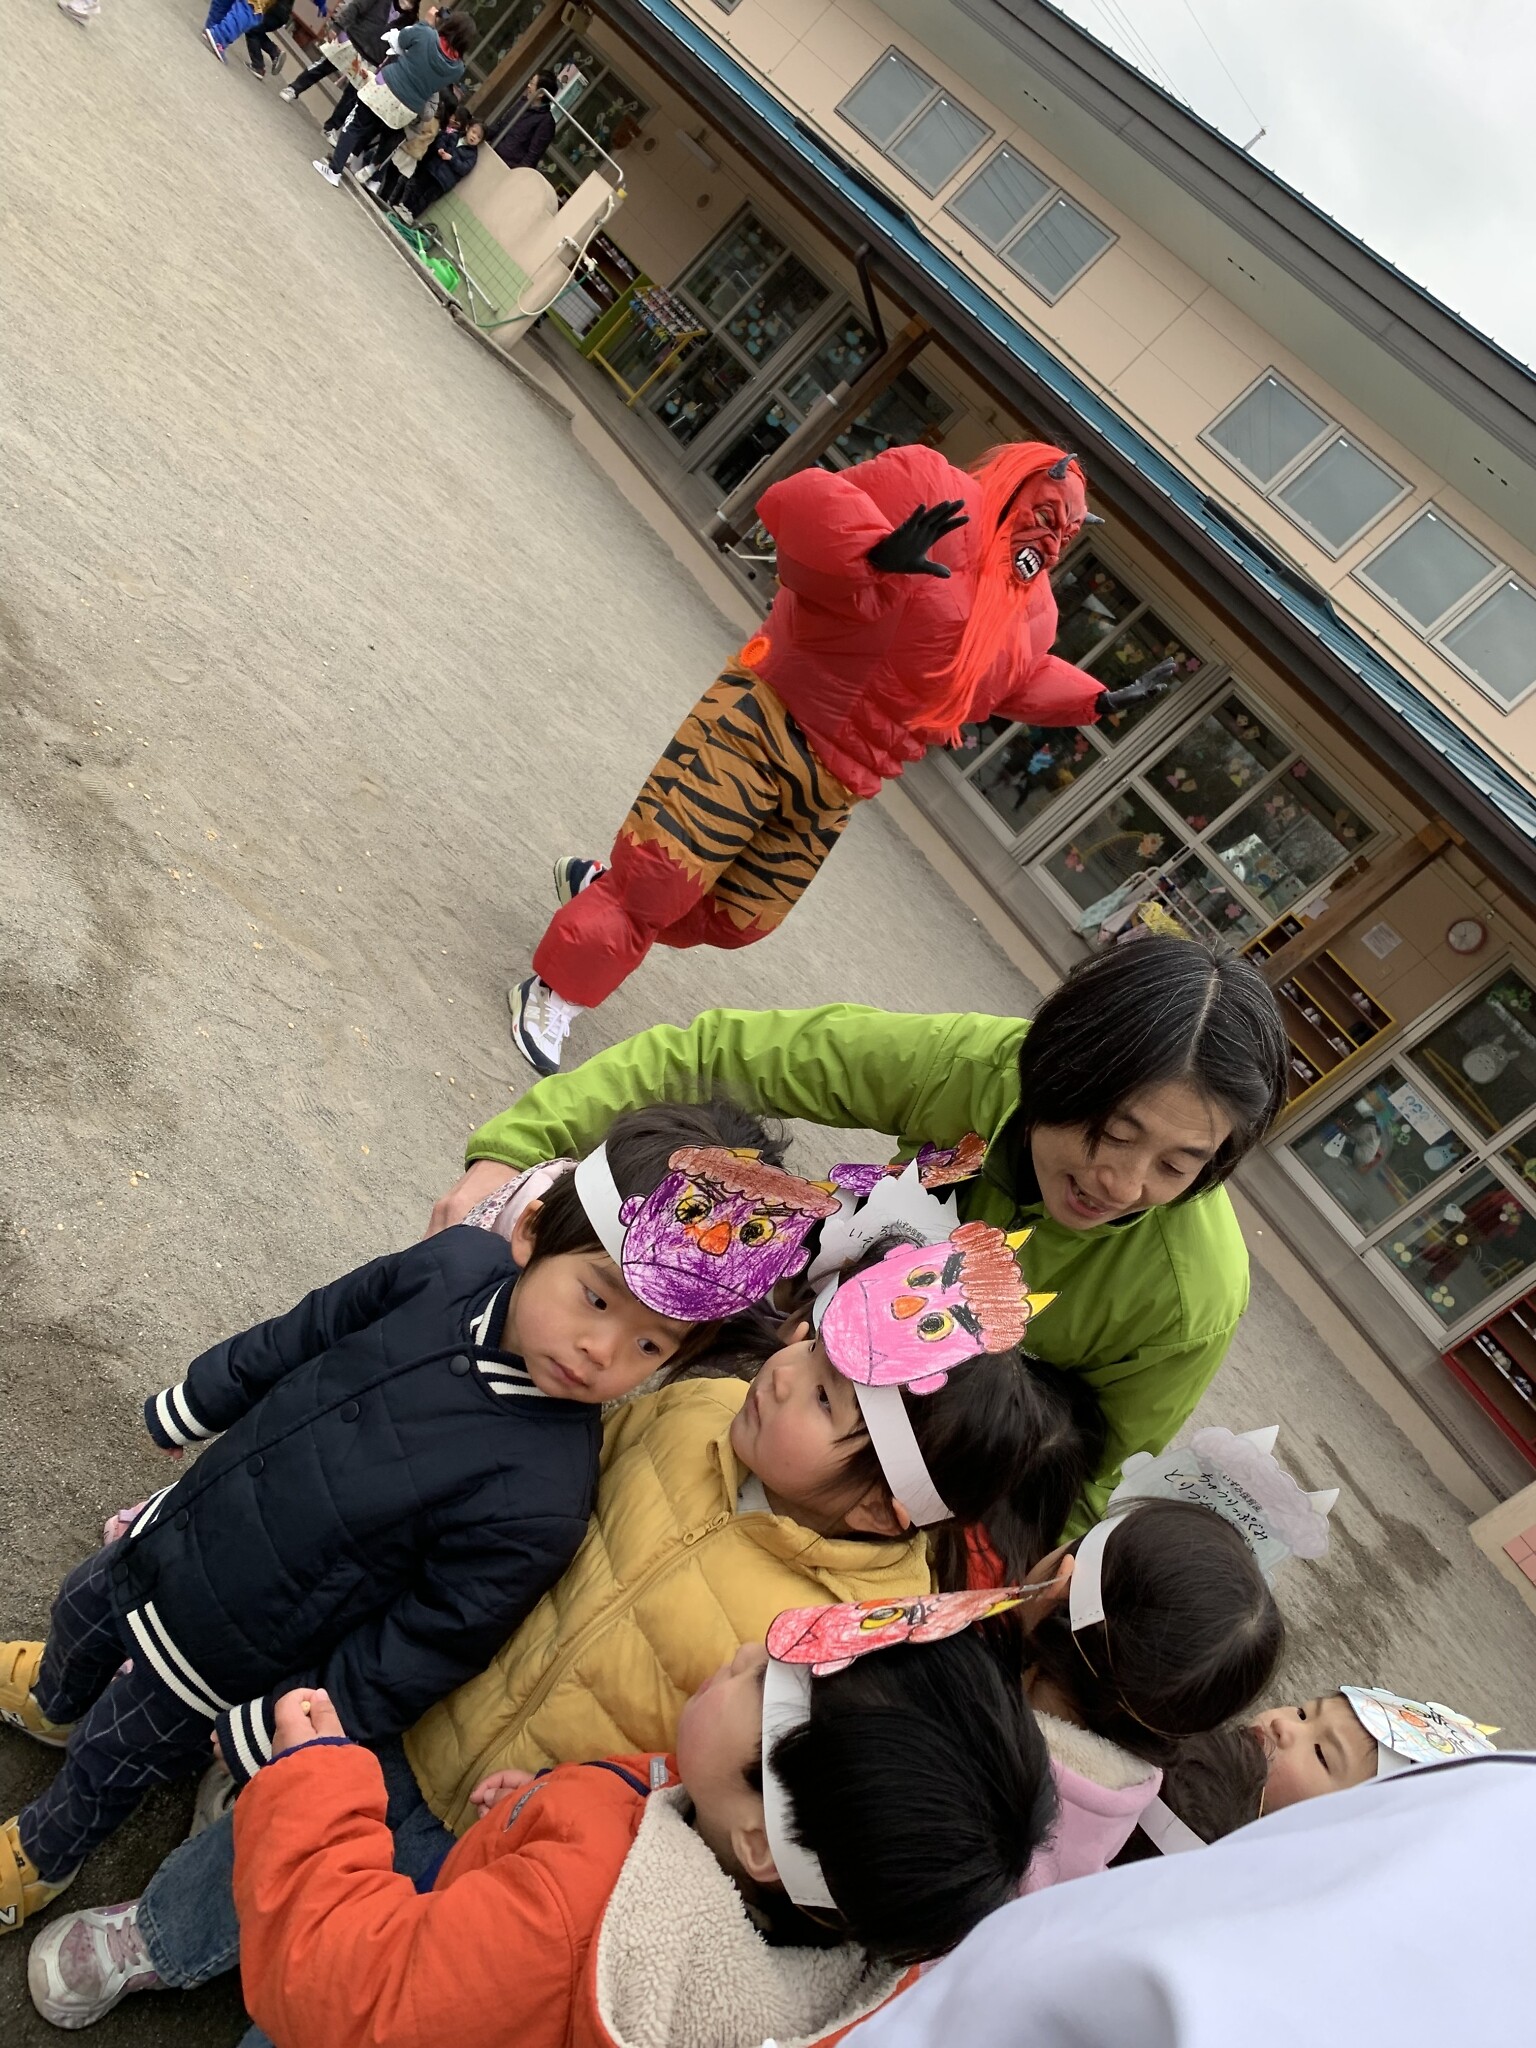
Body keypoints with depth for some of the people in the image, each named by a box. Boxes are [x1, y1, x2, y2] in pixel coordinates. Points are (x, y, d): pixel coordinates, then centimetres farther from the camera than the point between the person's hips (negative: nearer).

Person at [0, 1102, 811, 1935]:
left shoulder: (536, 1504, -38)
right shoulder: (454, 1266, -25)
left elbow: (425, 1645, -23)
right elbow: (300, 1336, -5)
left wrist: (274, 1736, -13)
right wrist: (190, 1407, 10)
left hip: (223, 1655, -4)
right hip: (181, 1530, 5)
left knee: (110, 1761, 23)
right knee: (82, 1613, 33)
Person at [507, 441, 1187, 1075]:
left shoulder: (1032, 613, 13)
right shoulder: (932, 487, -11)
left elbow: (1020, 675, 34)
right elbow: (798, 500, -21)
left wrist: (1101, 698, 24)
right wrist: (880, 549, -37)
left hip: (833, 790, 8)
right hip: (762, 725, -7)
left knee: (733, 920, 10)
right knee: (660, 876, -7)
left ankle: (601, 884, 35)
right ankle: (554, 995, 14)